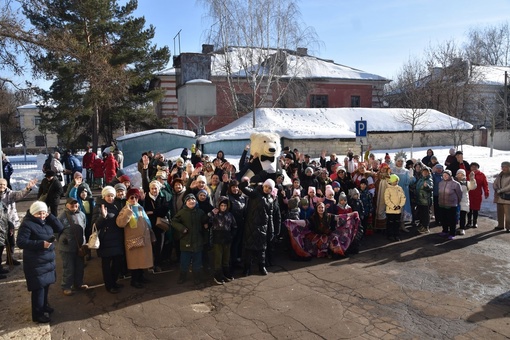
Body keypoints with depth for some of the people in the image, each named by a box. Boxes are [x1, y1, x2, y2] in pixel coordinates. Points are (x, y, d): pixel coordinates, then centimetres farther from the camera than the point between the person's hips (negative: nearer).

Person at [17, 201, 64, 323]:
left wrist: (50, 216, -9)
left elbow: (60, 228, 0)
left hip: (48, 260, 8)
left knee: (46, 285, 18)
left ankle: (44, 306, 37)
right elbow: (20, 242, -21)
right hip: (35, 263, -8)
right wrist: (41, 244, -27)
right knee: (38, 287, -3)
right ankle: (37, 314, 8)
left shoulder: (46, 221, 6)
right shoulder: (27, 224, -16)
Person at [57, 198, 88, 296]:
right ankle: (66, 287, 23)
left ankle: (78, 283, 36)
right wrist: (62, 242, -2)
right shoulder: (62, 216, -16)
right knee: (68, 268, 6)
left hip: (80, 246, 5)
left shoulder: (81, 215, -3)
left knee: (80, 266, 17)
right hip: (67, 247, -5)